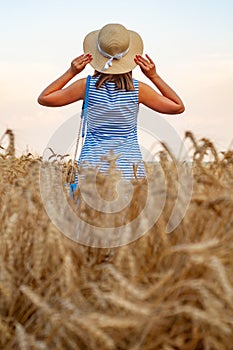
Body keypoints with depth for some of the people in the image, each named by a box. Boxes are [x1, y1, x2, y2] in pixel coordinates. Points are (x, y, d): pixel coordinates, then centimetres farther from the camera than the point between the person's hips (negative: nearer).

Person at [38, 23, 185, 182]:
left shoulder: (87, 86, -5)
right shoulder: (137, 89, -4)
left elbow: (44, 98, 5)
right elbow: (178, 107, 6)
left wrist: (71, 72, 4)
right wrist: (154, 76, 5)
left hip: (93, 161, 0)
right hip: (129, 166, 0)